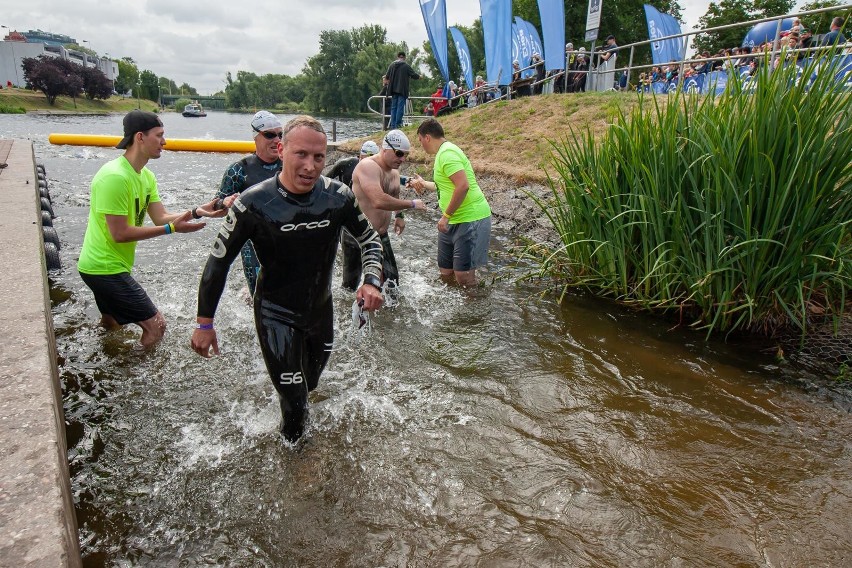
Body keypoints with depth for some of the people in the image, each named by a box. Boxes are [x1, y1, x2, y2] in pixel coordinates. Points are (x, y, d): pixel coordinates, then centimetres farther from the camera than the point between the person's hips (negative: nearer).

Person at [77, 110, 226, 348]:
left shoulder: (146, 176, 5)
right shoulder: (115, 176, -25)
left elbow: (161, 217, 0)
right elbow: (119, 234, -25)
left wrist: (196, 212, -13)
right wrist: (171, 228, -24)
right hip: (105, 268, -10)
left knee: (111, 325, 28)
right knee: (155, 326, -10)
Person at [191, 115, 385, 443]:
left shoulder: (338, 197, -15)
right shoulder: (253, 204, -23)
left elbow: (370, 240, 1)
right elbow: (218, 261, -11)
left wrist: (372, 282, -17)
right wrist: (204, 323, -7)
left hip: (321, 309, 4)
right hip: (276, 316, -4)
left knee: (312, 384, 25)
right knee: (294, 400, -4)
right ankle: (291, 448, 29)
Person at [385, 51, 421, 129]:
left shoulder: (392, 65, 4)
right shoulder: (406, 66, -7)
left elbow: (387, 76, 6)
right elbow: (414, 76, -5)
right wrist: (419, 76, 16)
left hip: (393, 89, 4)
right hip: (402, 90, -4)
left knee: (393, 107, 9)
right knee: (400, 107, -2)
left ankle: (393, 125, 7)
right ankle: (398, 124, -7)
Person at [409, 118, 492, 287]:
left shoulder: (447, 153, -16)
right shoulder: (443, 152, 16)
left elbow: (463, 186, -27)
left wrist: (446, 216, -20)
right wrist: (424, 184, 40)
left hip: (470, 219, -10)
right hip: (454, 221, 11)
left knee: (463, 276, -11)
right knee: (445, 272, 14)